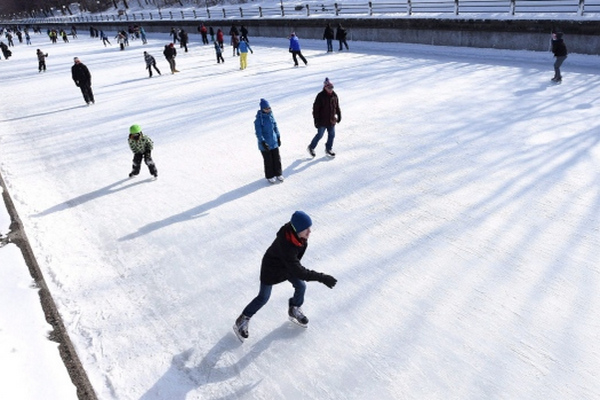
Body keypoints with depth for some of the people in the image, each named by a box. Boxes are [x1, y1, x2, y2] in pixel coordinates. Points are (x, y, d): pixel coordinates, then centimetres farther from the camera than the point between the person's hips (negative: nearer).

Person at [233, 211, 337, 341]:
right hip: (271, 268, -6)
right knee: (263, 298, 10)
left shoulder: (294, 229, -25)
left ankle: (294, 311, 42)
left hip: (288, 263, 6)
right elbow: (298, 271, -44)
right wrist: (321, 278, -46)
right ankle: (242, 321, 33)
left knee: (301, 286, 12)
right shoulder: (286, 245, -46)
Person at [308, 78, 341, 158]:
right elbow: (315, 108, -14)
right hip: (322, 121, -6)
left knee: (332, 135, 11)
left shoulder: (334, 96, 4)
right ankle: (311, 147, 24)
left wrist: (339, 116, 15)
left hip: (331, 120, 6)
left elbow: (337, 107, 15)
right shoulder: (320, 96, -15)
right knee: (319, 135, 3)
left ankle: (328, 149, 28)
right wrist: (316, 120, -16)